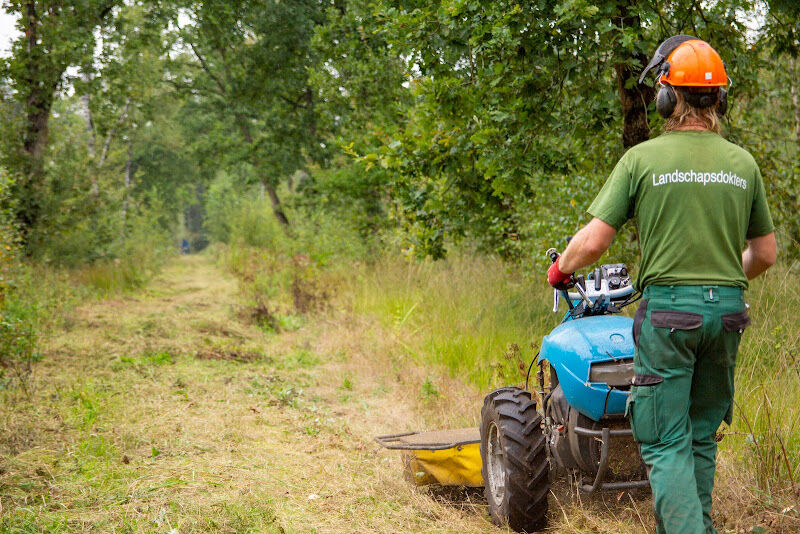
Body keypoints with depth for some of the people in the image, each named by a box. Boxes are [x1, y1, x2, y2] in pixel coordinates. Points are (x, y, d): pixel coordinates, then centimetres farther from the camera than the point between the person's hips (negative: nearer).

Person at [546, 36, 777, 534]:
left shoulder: (643, 158, -7)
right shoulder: (743, 163, 4)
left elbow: (593, 241, -9)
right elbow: (765, 253, 11)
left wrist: (560, 268, 12)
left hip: (667, 309, -4)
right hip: (728, 309, 4)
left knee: (667, 443, 1)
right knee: (702, 434, 19)